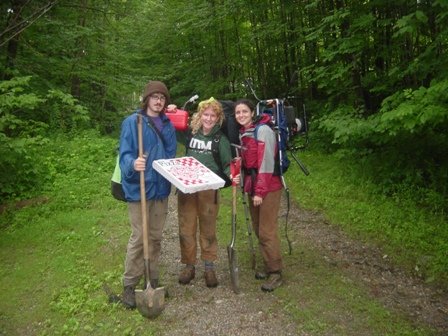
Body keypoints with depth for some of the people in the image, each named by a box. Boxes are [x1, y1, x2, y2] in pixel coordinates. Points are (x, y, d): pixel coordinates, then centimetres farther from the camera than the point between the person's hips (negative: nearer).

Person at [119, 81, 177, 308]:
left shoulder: (167, 125, 10)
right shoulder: (132, 122, -7)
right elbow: (125, 153, -13)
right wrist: (133, 164, -34)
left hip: (161, 188, 5)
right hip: (139, 188, -5)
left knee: (156, 237, 14)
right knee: (138, 238, -1)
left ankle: (153, 280, 29)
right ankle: (129, 285, 14)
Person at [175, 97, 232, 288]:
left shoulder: (221, 138, 0)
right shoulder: (189, 133, 5)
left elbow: (227, 164, 0)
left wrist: (232, 174, -21)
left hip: (209, 190, -2)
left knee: (208, 229, 8)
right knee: (186, 228, 8)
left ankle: (209, 267, 22)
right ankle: (188, 265, 23)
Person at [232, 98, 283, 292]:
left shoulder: (263, 130, -13)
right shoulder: (243, 133, 12)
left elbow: (266, 162, -18)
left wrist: (260, 191, -19)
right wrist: (244, 182, 4)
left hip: (268, 188, -8)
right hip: (252, 187, 9)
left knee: (267, 232, -5)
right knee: (258, 230, 14)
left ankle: (275, 273, 8)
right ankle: (268, 266, 28)